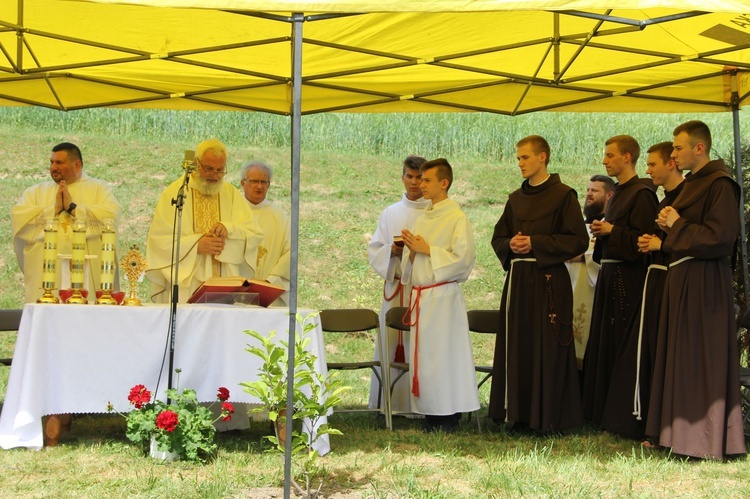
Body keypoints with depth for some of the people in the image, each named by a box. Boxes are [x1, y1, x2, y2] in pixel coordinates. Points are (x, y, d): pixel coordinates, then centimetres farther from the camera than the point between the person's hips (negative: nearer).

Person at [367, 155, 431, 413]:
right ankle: (387, 403, 7)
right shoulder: (390, 213, 14)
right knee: (390, 343, 1)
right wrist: (392, 250, -8)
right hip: (395, 288, 3)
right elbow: (374, 251, 12)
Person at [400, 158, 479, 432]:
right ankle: (430, 416, 15)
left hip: (443, 295, -7)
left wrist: (427, 250, -14)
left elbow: (463, 257, -15)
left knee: (443, 355, -5)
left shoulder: (457, 218, -6)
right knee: (421, 356, 7)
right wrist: (411, 251, -2)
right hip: (420, 295, 7)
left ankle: (448, 418, 1)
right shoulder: (423, 218, 16)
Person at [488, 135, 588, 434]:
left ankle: (548, 417, 1)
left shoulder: (563, 195, -4)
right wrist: (511, 244, -5)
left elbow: (578, 240, -9)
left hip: (549, 280, -6)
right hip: (517, 280, 6)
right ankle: (518, 412, 13)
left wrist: (535, 243, -14)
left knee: (547, 349, -5)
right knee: (517, 347, 6)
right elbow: (498, 239, 18)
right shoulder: (516, 199, 14)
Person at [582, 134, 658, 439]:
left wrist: (611, 231, -11)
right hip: (610, 276, 10)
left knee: (624, 345, -8)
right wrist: (601, 232, 6)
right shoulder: (619, 194, 18)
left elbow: (641, 239, -19)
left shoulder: (641, 194, -12)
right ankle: (606, 412, 21)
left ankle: (627, 417, -3)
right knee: (605, 343, 13)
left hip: (628, 278, -10)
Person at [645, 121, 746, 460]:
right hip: (682, 279, 10)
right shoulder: (693, 184, 17)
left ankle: (707, 439, 0)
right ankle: (682, 430, 19)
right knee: (681, 356, 12)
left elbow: (720, 238, -21)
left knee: (701, 361, -6)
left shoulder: (719, 185, -13)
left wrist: (677, 226, -11)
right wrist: (671, 227, 2)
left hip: (704, 284, -10)